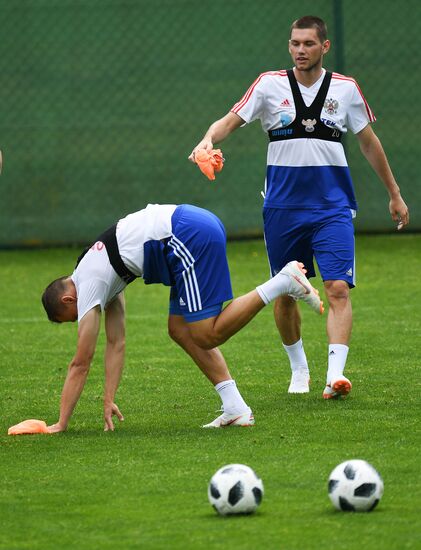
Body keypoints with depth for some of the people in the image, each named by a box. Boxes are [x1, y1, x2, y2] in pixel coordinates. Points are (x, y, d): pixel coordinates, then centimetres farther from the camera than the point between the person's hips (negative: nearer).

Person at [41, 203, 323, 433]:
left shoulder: (89, 288, 0)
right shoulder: (103, 277, 25)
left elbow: (80, 364, 1)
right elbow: (116, 343, 31)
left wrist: (61, 424, 6)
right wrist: (109, 400, 30)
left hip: (188, 237, -9)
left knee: (206, 337, -8)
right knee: (180, 330, 13)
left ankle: (284, 281, -14)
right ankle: (236, 409, 9)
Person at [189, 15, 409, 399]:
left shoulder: (345, 89, 3)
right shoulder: (270, 85, 0)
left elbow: (369, 142, 13)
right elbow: (232, 120, -6)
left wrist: (394, 194, 18)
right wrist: (208, 139, -29)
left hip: (333, 205, -1)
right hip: (283, 205, 1)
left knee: (338, 288, -15)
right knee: (286, 292, 9)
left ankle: (335, 374, -22)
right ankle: (298, 366, 29)